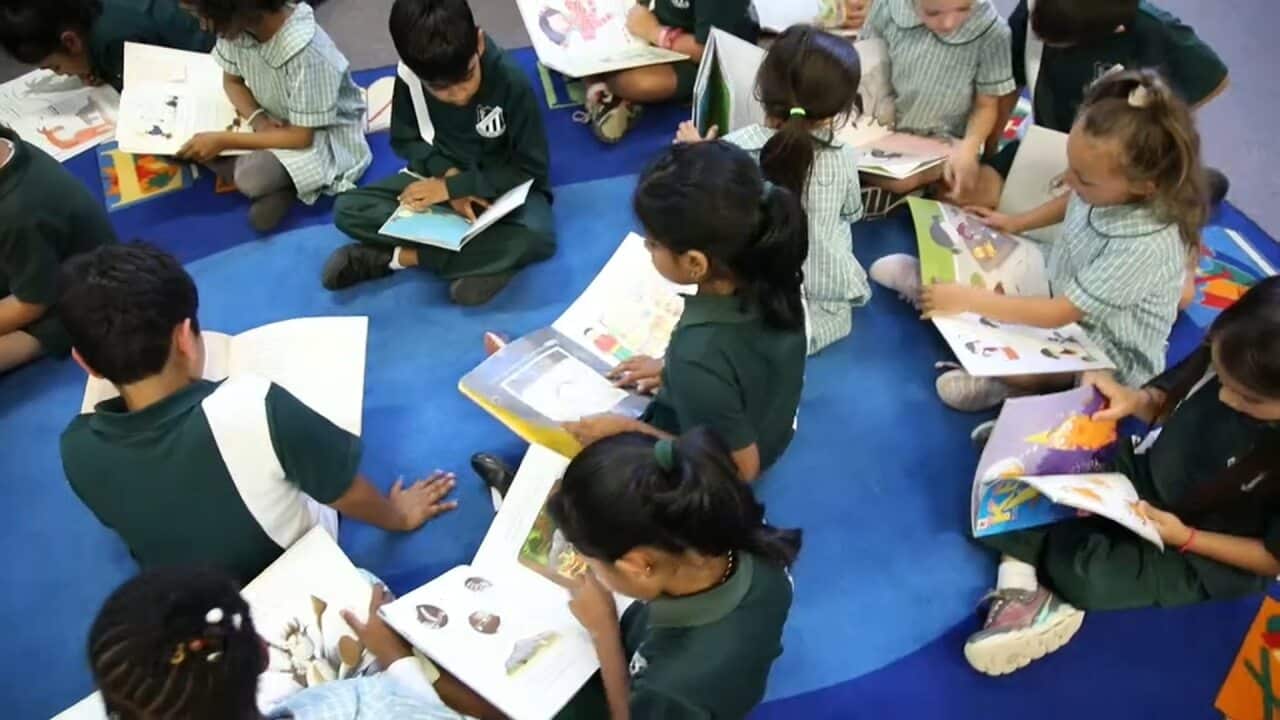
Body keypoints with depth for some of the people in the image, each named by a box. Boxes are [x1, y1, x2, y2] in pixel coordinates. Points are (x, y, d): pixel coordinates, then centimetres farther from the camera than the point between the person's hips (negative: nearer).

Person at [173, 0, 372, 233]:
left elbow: (301, 136, -26)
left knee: (252, 178, -33)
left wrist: (222, 140, -24)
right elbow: (232, 81, 4)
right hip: (270, 119, 7)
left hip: (322, 135, -7)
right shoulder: (235, 24, -15)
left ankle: (287, 185, -3)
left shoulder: (305, 51, -34)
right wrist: (257, 118, -17)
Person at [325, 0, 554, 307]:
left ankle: (402, 257, -23)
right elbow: (405, 141, -1)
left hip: (504, 184, -2)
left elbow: (532, 168, -19)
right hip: (441, 176, 3)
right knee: (347, 210, -18)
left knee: (538, 236, -36)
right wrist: (447, 173, -21)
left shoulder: (511, 81, -25)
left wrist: (454, 187, -24)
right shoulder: (408, 78, -16)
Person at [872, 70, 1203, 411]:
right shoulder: (1108, 189, -16)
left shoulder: (1146, 247, -36)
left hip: (1105, 355, -8)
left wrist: (970, 300, -32)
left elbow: (1058, 314, -32)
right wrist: (1014, 223, 11)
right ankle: (932, 282, 17)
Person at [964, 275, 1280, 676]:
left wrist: (1186, 537, -23)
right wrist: (1135, 401, -17)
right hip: (1143, 477, 6)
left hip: (1201, 558, -5)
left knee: (1086, 575, -31)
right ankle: (1020, 580, -25)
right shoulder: (1228, 360, -18)